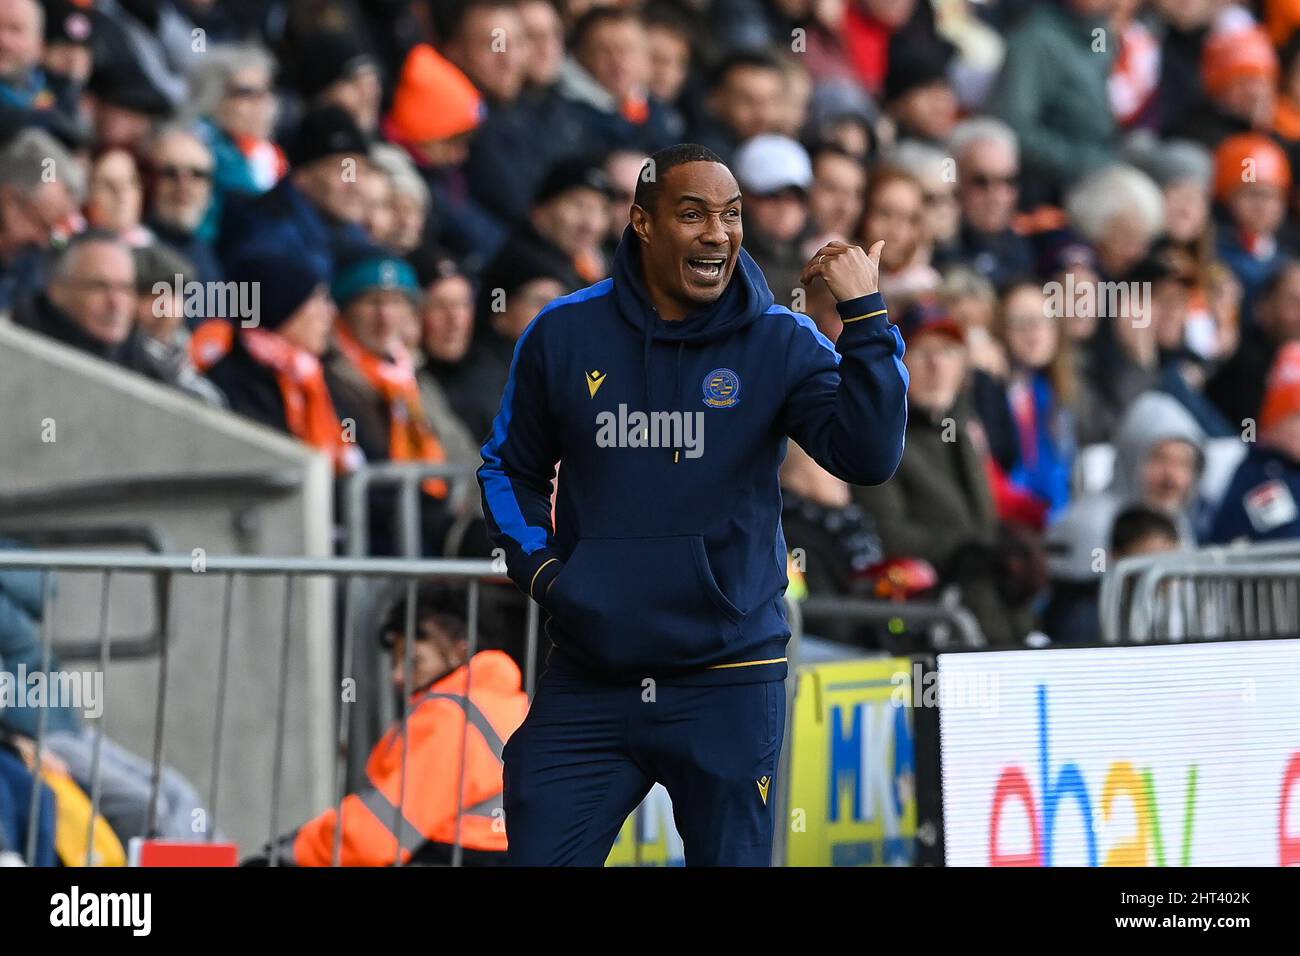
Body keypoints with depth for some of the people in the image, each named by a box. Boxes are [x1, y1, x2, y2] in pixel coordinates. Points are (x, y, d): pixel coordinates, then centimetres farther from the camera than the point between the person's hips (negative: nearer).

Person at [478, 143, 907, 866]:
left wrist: (866, 315, -21)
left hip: (729, 687, -1)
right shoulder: (565, 335, 2)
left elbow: (870, 458, -17)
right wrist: (537, 564, 1)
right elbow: (512, 467, 17)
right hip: (588, 685, 1)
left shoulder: (782, 343, -2)